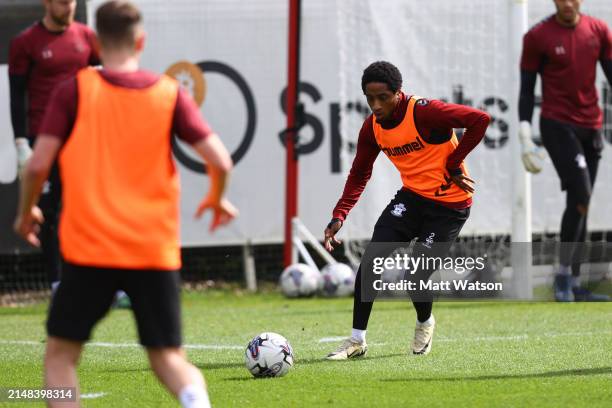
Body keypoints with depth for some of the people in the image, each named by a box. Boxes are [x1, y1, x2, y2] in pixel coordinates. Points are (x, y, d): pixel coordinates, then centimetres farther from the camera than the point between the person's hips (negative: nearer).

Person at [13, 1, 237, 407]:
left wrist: (26, 213, 13)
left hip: (90, 250, -2)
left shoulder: (74, 90, -2)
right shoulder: (169, 93, 3)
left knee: (61, 354, 12)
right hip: (155, 252, 2)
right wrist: (217, 200, 20)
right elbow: (220, 160, -1)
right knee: (169, 357, 10)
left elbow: (38, 164, -6)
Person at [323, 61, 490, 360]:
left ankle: (425, 324, 25)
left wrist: (453, 164, -18)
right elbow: (359, 175, 8)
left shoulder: (424, 112, -23)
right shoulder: (372, 128, -3)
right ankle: (357, 340, 0)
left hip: (450, 205, -5)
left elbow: (480, 120, -23)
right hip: (412, 197, 6)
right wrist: (339, 216, -4)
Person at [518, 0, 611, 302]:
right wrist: (525, 138, -8)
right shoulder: (538, 37, -5)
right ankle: (563, 276, -7)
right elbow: (526, 90, -2)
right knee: (580, 196, -18)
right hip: (557, 127, -4)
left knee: (581, 205, 6)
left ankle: (574, 285, 11)